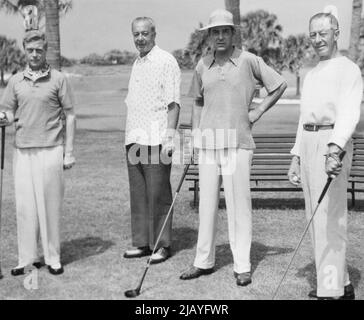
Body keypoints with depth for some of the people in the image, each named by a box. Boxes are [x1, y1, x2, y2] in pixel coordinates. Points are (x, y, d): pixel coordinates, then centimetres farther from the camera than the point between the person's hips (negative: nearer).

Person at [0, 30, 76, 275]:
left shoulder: (58, 79, 1)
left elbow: (70, 116, 2)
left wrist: (69, 152, -3)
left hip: (50, 150, -3)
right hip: (22, 151, 3)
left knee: (50, 204, 1)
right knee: (25, 206, 4)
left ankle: (53, 258, 12)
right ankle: (27, 258, 14)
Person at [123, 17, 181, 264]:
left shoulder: (166, 61, -5)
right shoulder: (137, 63, 19)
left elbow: (173, 103, -10)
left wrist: (170, 135, -17)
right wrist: (129, 135, 16)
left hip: (156, 139, -7)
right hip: (134, 139, 8)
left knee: (158, 194, -3)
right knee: (138, 194, 10)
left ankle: (162, 245, 7)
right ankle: (142, 242, 18)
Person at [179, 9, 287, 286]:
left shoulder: (249, 61, -2)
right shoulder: (203, 65, 10)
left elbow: (280, 85, 5)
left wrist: (258, 112, -1)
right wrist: (195, 132, 11)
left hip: (238, 142, -4)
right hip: (208, 142, 4)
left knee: (239, 204, -2)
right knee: (207, 203, 8)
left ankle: (243, 266, 7)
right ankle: (204, 261, 19)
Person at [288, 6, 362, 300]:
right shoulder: (311, 75, 22)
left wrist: (334, 147, -37)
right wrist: (296, 157, 17)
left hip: (332, 144, -9)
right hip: (308, 143, 9)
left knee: (329, 217, -10)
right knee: (316, 217, 10)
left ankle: (331, 290, -5)